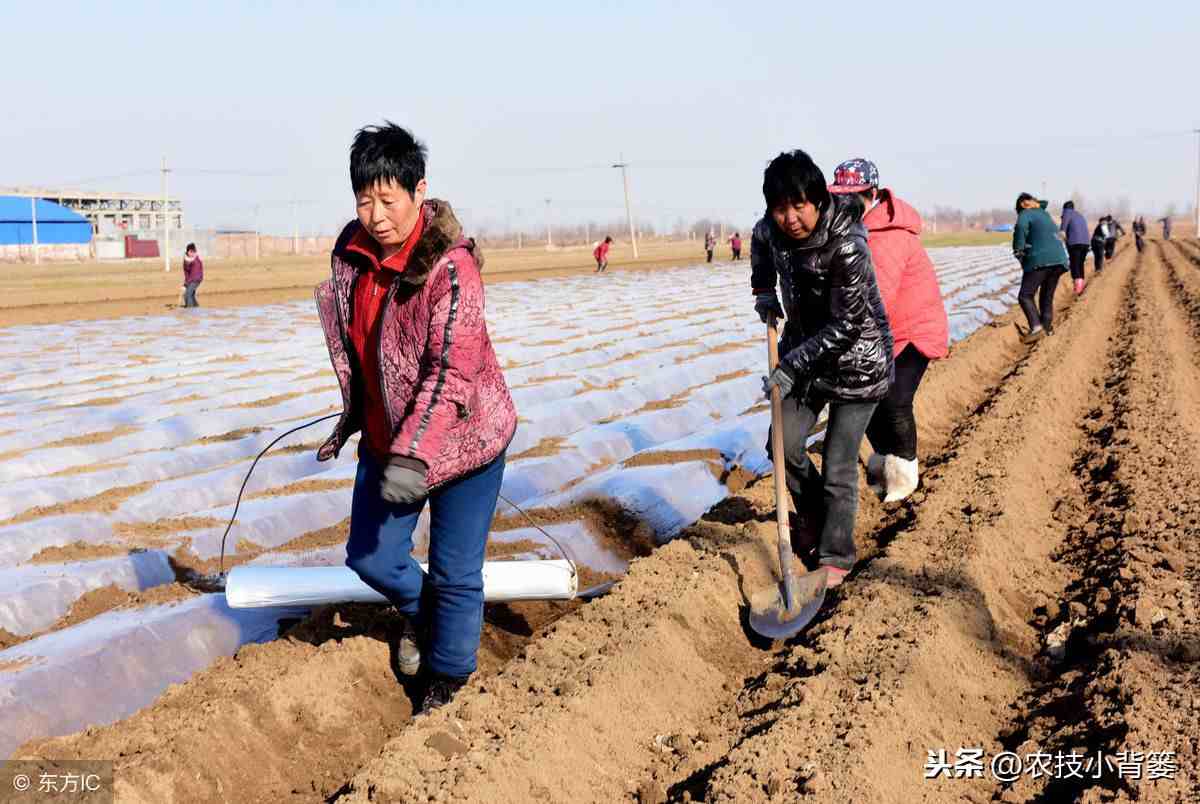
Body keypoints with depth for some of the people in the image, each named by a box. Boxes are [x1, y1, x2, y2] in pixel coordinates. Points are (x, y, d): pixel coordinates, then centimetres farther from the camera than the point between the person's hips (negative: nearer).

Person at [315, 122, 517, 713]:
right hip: (386, 436, 7)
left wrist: (414, 455, -36)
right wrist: (353, 413, 19)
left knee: (455, 574, 4)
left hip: (460, 438, -6)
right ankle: (417, 607, 46)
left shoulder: (450, 265, -25)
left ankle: (445, 686, 26)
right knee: (369, 557, 13)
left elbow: (453, 370, -30)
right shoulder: (352, 250, -3)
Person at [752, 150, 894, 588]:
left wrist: (792, 366, -25)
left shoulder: (847, 246, -31)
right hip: (805, 348, 7)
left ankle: (836, 556, 16)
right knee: (785, 445, 9)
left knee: (838, 465, -2)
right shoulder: (771, 228, -11)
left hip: (855, 359, -6)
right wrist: (764, 292, 3)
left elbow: (846, 326, -26)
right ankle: (815, 522, 34)